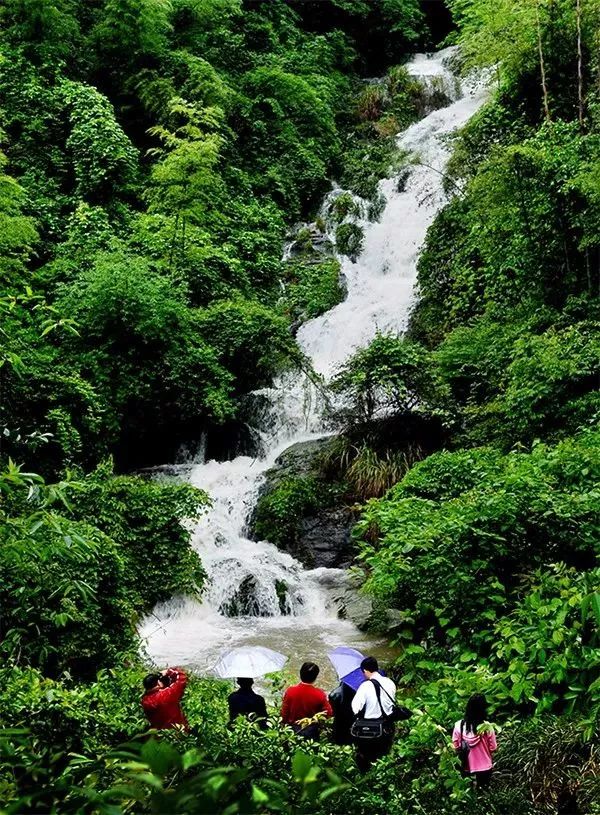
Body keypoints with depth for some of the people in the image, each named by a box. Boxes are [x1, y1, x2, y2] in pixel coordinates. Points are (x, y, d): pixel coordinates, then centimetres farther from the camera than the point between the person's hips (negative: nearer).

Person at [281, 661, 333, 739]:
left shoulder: (290, 691, -16)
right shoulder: (320, 694, -19)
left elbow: (284, 713, -6)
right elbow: (329, 713, -9)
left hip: (293, 730, 1)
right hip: (312, 732, -1)